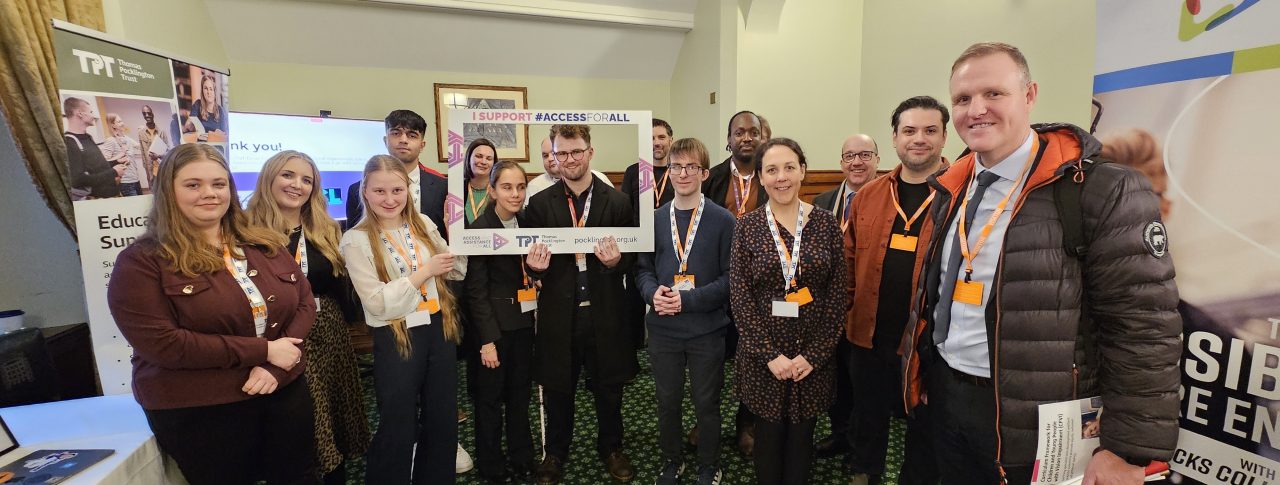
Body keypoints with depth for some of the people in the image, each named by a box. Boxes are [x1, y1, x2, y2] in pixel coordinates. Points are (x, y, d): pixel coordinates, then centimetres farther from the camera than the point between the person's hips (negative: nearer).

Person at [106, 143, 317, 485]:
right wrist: (263, 350, -19)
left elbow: (305, 303, 2)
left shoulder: (266, 244, 5)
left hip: (285, 390, 4)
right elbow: (162, 344, -17)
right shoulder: (140, 262, -8)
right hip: (198, 412, -4)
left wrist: (274, 366, -14)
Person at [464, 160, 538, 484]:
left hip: (523, 320, 5)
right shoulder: (480, 228, -12)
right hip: (495, 323, -5)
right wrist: (488, 340, -16)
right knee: (491, 397, 9)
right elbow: (477, 290, -13)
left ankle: (521, 458, 33)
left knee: (520, 393, 16)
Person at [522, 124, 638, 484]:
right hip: (558, 315, 0)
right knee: (557, 391, 16)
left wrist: (617, 261, -20)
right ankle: (555, 453, 40)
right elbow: (532, 261, 3)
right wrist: (535, 267, -19)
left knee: (609, 389, 17)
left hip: (605, 314, 0)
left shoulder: (618, 202, -2)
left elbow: (633, 256, 1)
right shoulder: (539, 204, 0)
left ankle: (611, 448, 42)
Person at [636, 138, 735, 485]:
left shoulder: (723, 221, -7)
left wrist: (688, 300, -18)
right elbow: (643, 268, 8)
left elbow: (730, 277, -9)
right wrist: (654, 293, -13)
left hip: (707, 329, -2)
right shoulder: (654, 219, 3)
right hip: (662, 329, 3)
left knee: (706, 403, 13)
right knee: (667, 401, 17)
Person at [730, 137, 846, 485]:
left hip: (813, 353, 1)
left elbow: (837, 295, -2)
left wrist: (814, 355, -8)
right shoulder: (747, 226, -5)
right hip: (762, 353, -1)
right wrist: (770, 354, -12)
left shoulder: (826, 224, -2)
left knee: (801, 438, 15)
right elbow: (739, 297, -7)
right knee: (768, 437, 14)